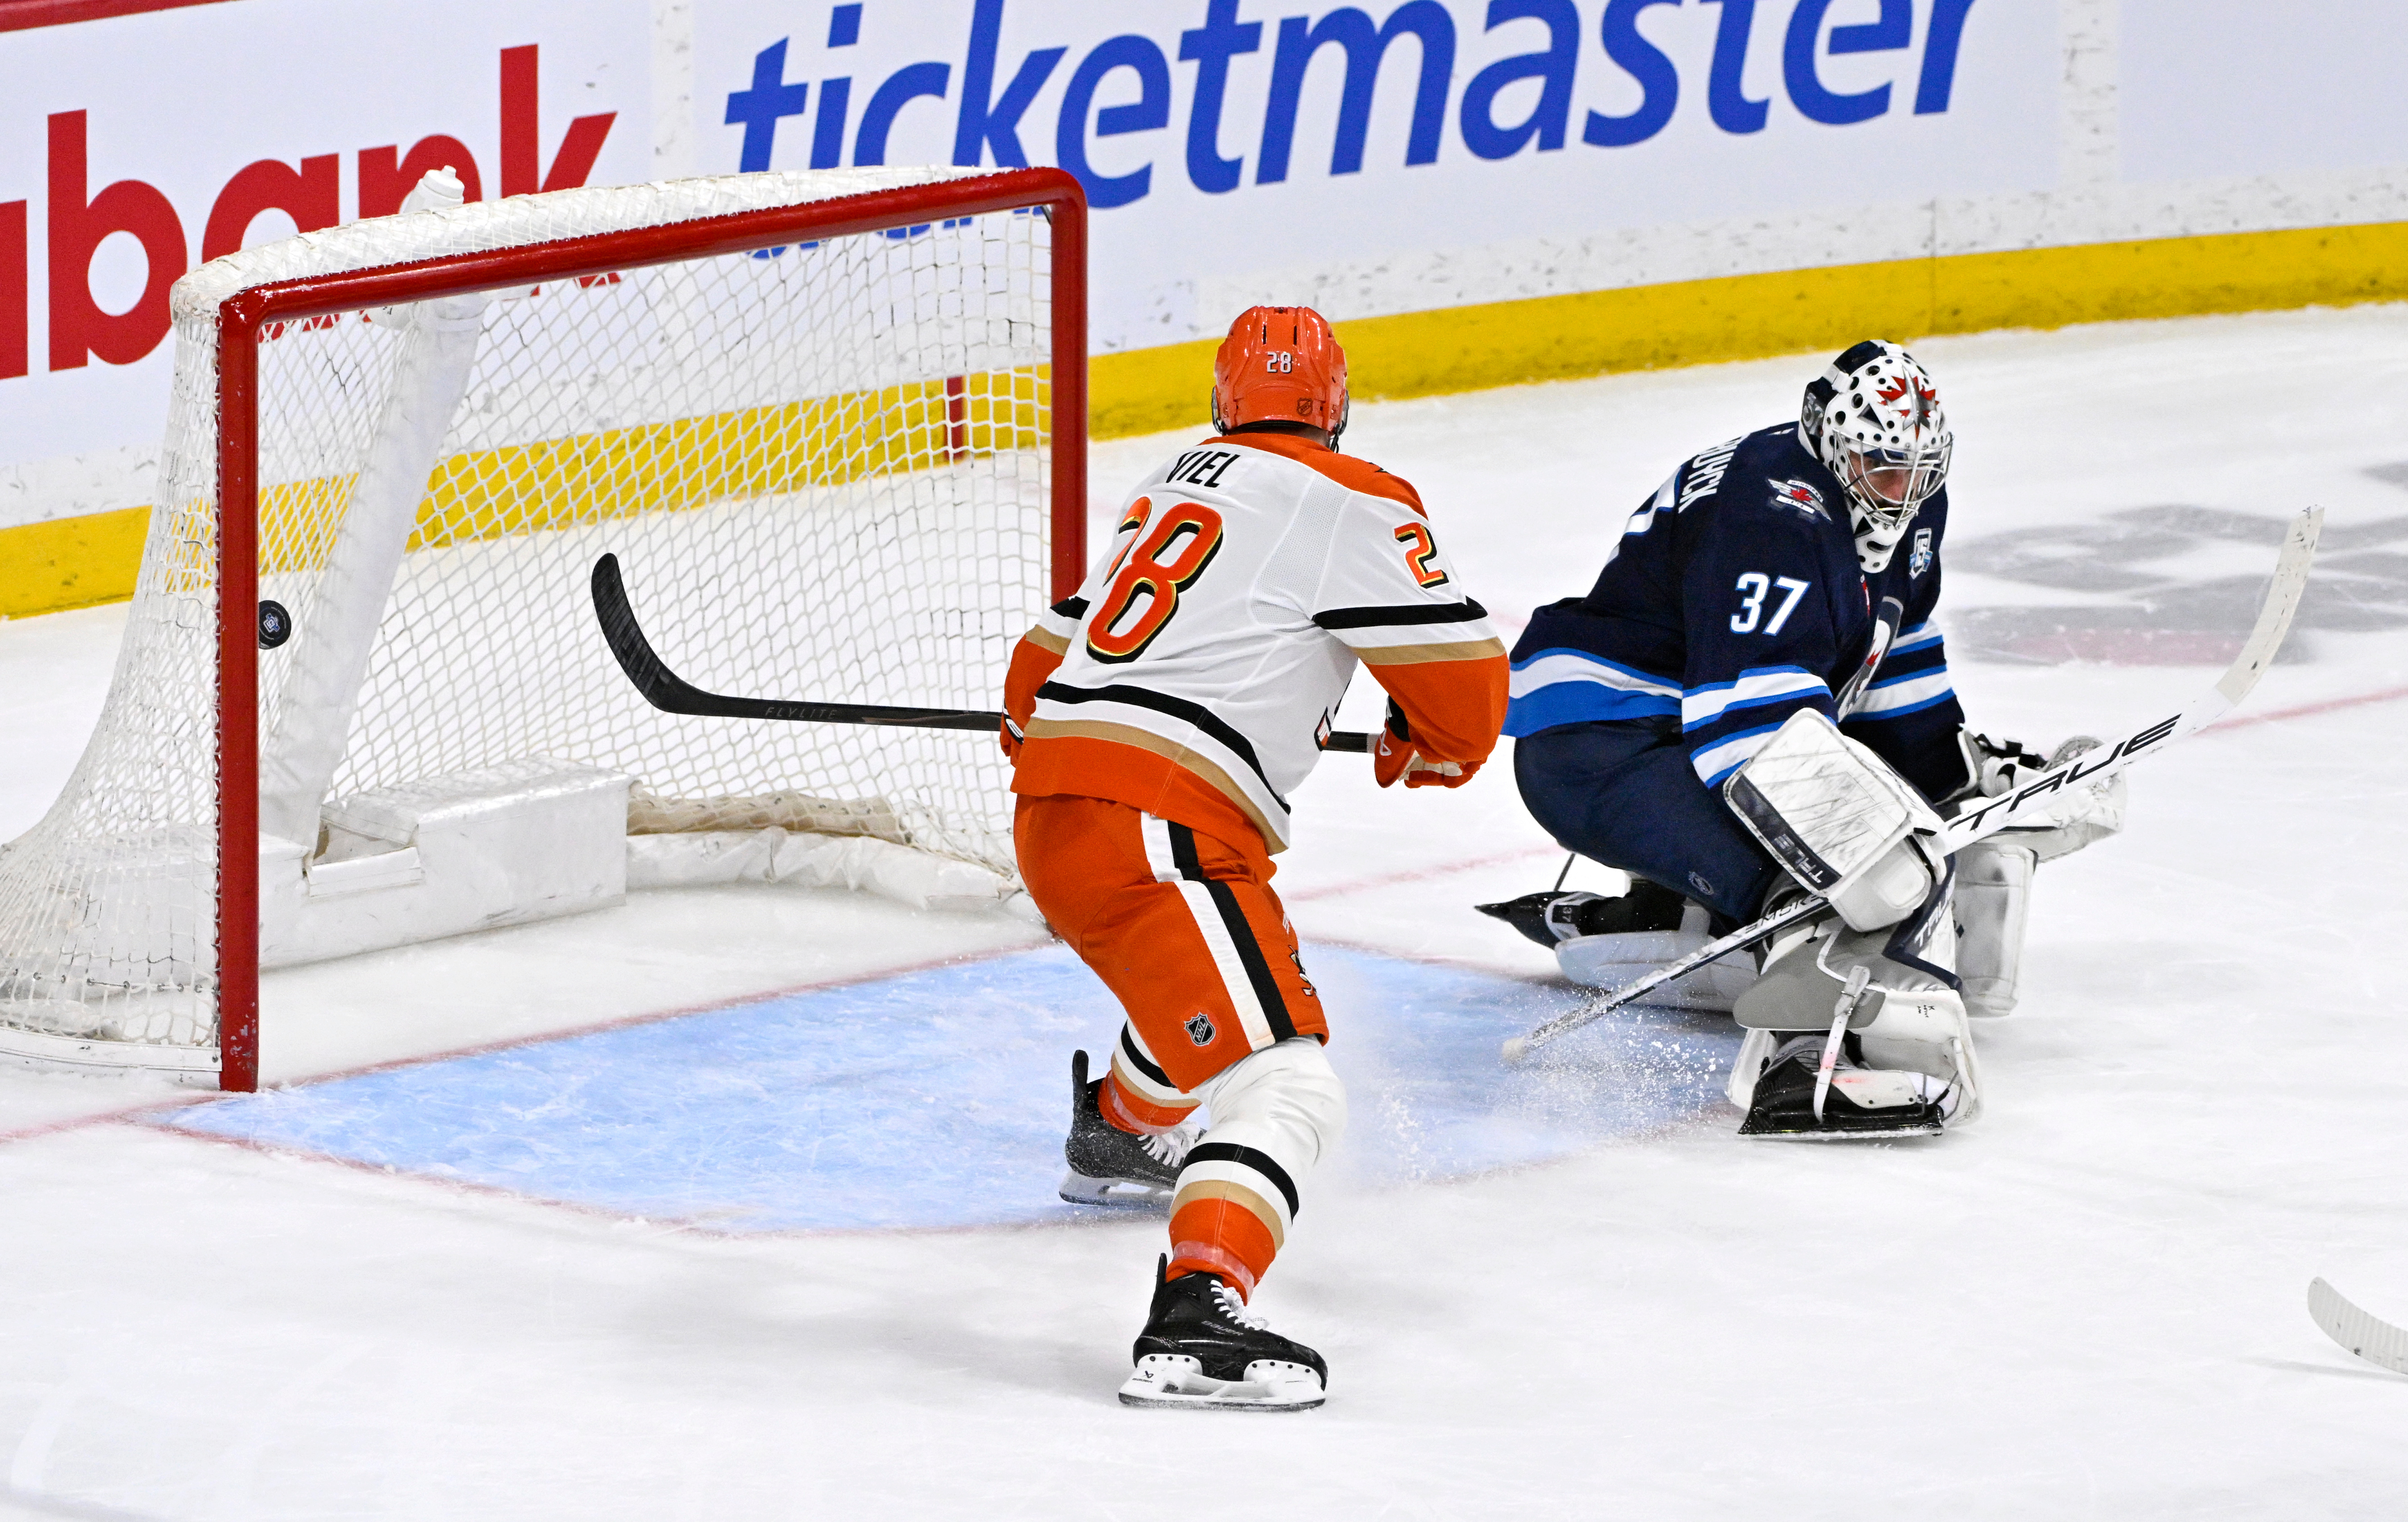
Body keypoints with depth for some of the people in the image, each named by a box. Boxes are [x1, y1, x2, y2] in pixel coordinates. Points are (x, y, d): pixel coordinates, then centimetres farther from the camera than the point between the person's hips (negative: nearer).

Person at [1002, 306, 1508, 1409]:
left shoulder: (1173, 487, 23)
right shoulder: (1351, 503, -2)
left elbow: (1051, 653, 33)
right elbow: (1462, 676, -4)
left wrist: (1031, 720, 55)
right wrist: (1430, 750, 19)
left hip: (1049, 810, 9)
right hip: (1155, 823, -9)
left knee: (1231, 961, 38)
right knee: (1281, 1085, -17)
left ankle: (1119, 1133, 63)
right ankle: (1194, 1326, -37)